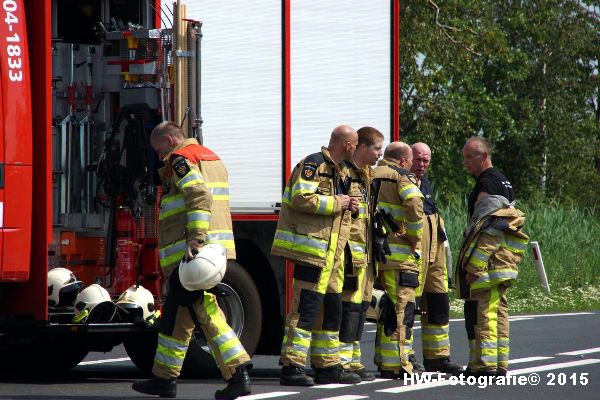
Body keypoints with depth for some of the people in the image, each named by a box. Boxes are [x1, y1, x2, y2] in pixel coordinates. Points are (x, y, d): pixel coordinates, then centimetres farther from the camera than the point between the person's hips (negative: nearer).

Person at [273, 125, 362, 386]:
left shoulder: (338, 171, 21)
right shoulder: (314, 164, -10)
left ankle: (328, 366, 19)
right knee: (306, 308, -12)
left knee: (331, 310, 12)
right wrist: (336, 203, -15)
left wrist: (350, 207, 11)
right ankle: (291, 367, -13)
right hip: (311, 251, -10)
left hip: (332, 254, 10)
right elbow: (301, 198, -23)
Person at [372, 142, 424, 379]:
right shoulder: (402, 177, -5)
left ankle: (384, 361, 23)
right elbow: (414, 207, -22)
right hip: (399, 254, -8)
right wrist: (414, 237, -10)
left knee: (389, 308, 17)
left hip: (378, 254, 8)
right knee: (401, 308, -6)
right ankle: (395, 365, -10)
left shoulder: (372, 177, 18)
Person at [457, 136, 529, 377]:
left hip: (489, 254, -10)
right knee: (499, 310, 12)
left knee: (481, 310, -10)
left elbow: (481, 224, -18)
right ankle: (500, 363, 14)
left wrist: (472, 264, -21)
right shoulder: (504, 182, 20)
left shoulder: (487, 183, -11)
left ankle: (484, 364, -13)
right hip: (505, 257, 10)